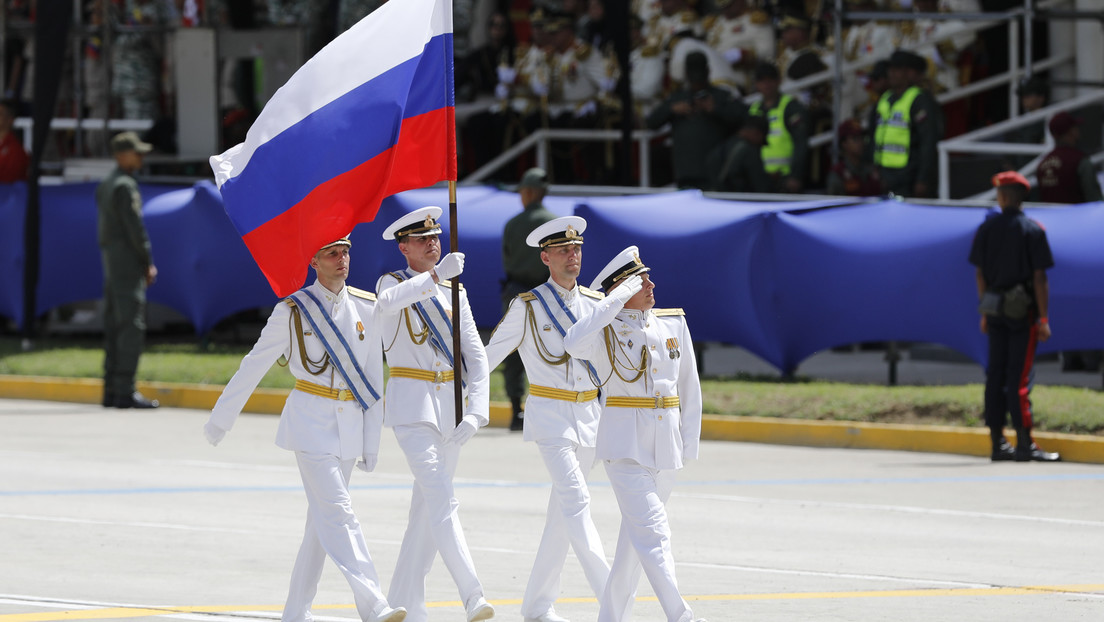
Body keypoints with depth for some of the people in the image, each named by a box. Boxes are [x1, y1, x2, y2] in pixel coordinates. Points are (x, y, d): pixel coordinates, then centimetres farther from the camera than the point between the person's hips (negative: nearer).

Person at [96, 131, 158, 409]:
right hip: (128, 264, -10)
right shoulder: (125, 186, -13)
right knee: (131, 326, -11)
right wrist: (148, 264, -9)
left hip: (110, 262, 10)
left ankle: (111, 390, 10)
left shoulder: (104, 185, 16)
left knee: (114, 326, 9)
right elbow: (135, 227, -17)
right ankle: (125, 391, -15)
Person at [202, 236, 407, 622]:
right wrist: (220, 419, 8)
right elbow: (254, 366, 3)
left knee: (322, 519, 8)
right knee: (337, 511, -16)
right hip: (310, 420, -5)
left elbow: (374, 378, 11)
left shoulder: (365, 309, 6)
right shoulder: (293, 311, -4)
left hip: (350, 424, 5)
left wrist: (371, 443, 10)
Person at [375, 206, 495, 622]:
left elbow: (475, 354, 7)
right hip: (412, 406, -6)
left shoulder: (454, 292, 12)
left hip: (449, 405, 6)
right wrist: (435, 276, -42)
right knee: (443, 501, -18)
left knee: (427, 506, 9)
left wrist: (477, 409, -7)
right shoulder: (393, 283, -2)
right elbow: (388, 303, -29)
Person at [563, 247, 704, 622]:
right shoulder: (606, 331, -5)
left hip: (667, 445, 5)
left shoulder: (674, 325, 9)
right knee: (652, 531, -14)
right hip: (624, 444, -5)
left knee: (636, 533, 12)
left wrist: (689, 444, 9)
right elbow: (574, 345, -29)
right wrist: (617, 300, -23)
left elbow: (689, 389, 15)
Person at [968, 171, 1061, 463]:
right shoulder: (1033, 230, -8)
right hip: (1023, 311, -4)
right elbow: (1039, 277, -11)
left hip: (996, 308, 4)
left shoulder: (986, 229, 4)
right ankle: (1024, 444, -7)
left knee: (996, 375, 8)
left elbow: (980, 274, 7)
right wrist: (1044, 319, -8)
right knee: (1020, 376, -5)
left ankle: (998, 443, 10)